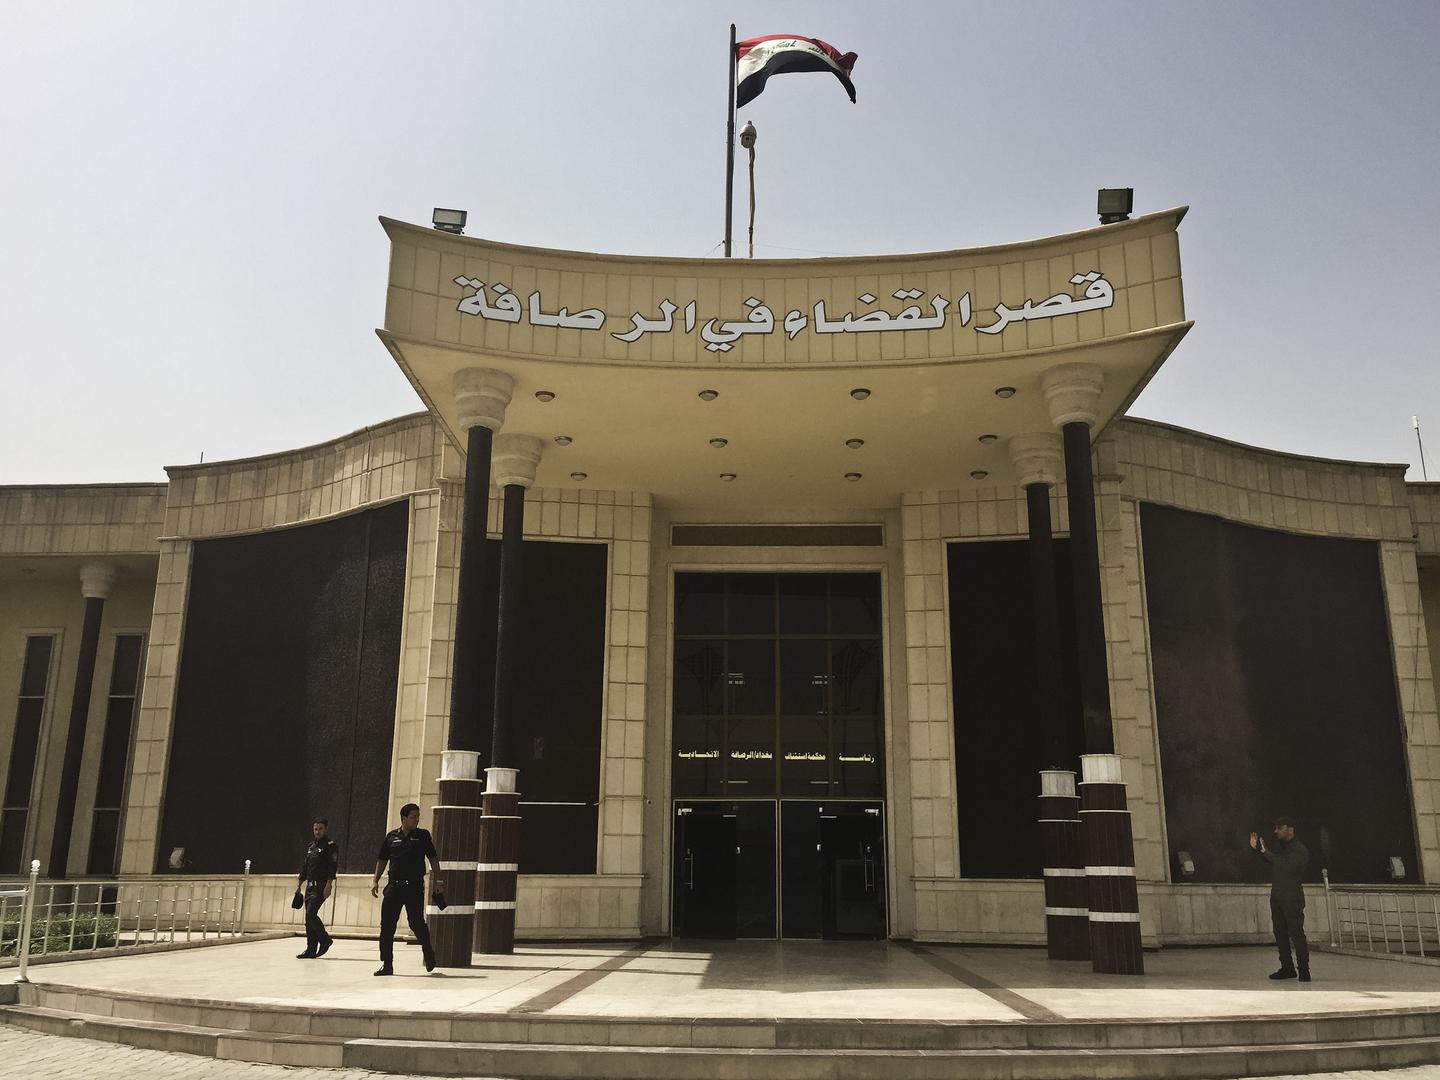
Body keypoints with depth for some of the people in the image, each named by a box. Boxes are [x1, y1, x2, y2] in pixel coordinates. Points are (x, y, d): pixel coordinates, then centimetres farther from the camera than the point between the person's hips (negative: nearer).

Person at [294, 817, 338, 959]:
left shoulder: (331, 846, -5)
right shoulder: (311, 846, 17)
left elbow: (333, 867, -13)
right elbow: (305, 866, 21)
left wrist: (329, 885, -21)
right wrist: (299, 885, 16)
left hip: (322, 886, -8)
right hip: (310, 886, 8)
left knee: (311, 913, -17)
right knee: (309, 917, 5)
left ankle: (325, 940, 0)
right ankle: (311, 950, 9)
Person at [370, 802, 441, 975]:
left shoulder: (422, 835, 5)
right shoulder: (391, 836, 8)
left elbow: (433, 858, 5)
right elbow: (382, 860, 14)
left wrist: (437, 880, -1)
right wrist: (375, 881, 6)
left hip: (415, 886, -2)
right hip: (394, 886, 2)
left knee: (416, 922, -3)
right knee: (387, 925, -1)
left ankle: (428, 953, 22)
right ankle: (387, 964, 7)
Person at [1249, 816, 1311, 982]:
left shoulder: (1300, 850, -11)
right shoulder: (1276, 844, 10)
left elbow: (1286, 865, -26)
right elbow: (1264, 858, 18)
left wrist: (1265, 852, -28)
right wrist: (1255, 848, -2)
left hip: (1292, 896, -7)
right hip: (1276, 894, 7)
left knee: (1296, 933, -9)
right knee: (1280, 932, 9)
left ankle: (1304, 971, -5)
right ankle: (1287, 968, 15)